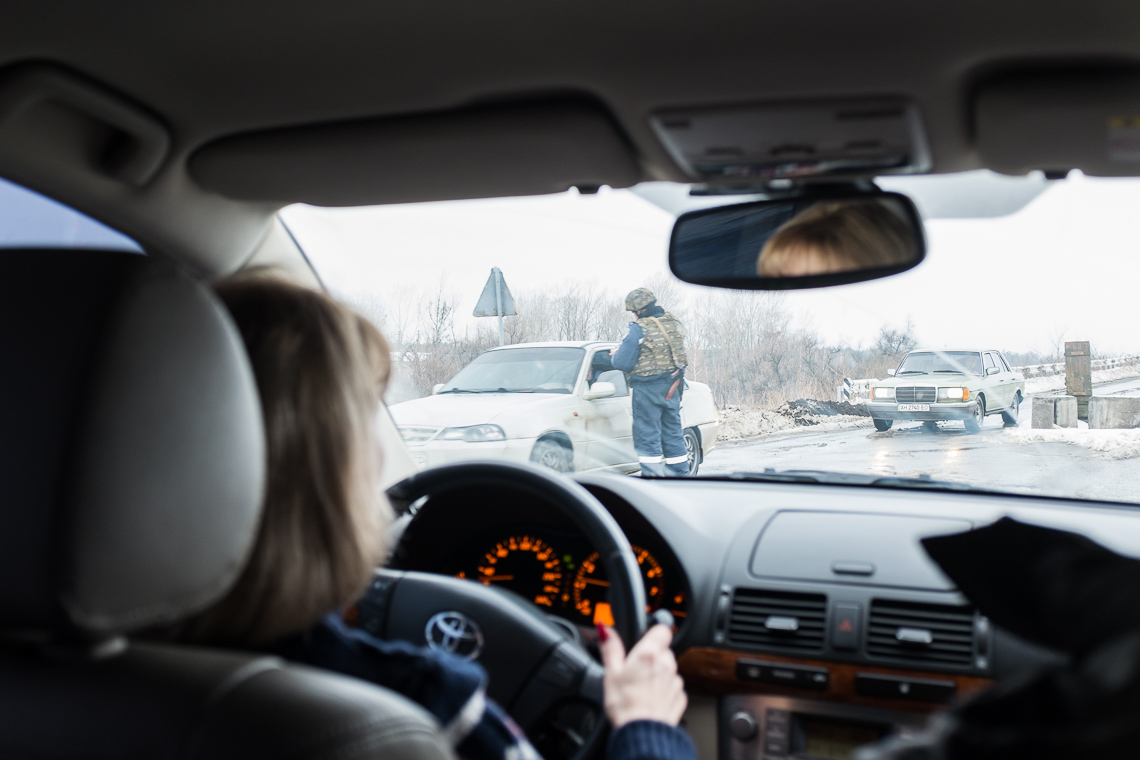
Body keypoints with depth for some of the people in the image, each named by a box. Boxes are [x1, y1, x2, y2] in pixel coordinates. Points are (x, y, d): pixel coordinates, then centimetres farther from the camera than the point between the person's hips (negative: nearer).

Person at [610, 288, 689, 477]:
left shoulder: (639, 329, -16)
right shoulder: (672, 322, 5)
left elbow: (622, 363, -15)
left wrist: (618, 352, 7)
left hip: (649, 390, -7)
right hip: (672, 387, 7)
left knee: (647, 437, 1)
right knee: (673, 434, 15)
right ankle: (681, 475, 20)